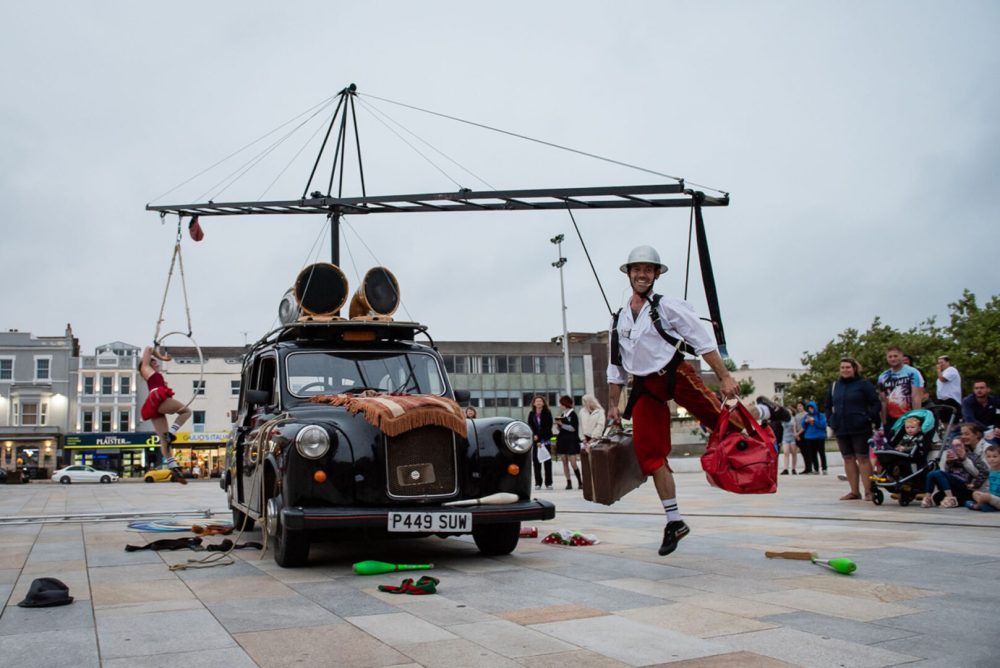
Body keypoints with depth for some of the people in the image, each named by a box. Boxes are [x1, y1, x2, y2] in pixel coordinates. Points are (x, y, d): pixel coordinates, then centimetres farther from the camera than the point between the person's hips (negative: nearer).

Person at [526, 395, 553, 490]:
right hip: (535, 441, 2)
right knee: (536, 461, 0)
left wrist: (539, 436, -13)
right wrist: (537, 441, -8)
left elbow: (548, 427, -5)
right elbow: (530, 428, 2)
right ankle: (538, 483, 5)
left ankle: (548, 483, 3)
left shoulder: (547, 413, 1)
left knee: (547, 461, -1)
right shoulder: (531, 414, 7)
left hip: (545, 440, -2)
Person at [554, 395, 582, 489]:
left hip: (571, 441, -7)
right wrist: (558, 424, 0)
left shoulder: (573, 414, -5)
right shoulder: (562, 415, 13)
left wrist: (562, 424, -15)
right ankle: (568, 483, 6)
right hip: (562, 440, 7)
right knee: (564, 463, 3)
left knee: (573, 463, -10)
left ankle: (580, 482, -1)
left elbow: (573, 428, -13)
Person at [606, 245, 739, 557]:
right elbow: (615, 367, 20)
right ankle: (674, 521, 7)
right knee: (649, 453, -1)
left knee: (718, 417, -24)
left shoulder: (668, 306, -1)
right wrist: (613, 405, 16)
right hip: (644, 388, 4)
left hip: (675, 374, -4)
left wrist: (725, 376, -15)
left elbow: (702, 342, -6)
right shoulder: (618, 319, 15)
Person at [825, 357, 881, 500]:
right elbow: (828, 406, 22)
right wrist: (830, 421, 12)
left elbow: (876, 404, -4)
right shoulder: (834, 386, 13)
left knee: (863, 458, -4)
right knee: (848, 459, 6)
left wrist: (869, 418, -11)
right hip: (841, 429, 5)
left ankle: (868, 491, -2)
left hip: (860, 428, -5)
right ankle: (854, 491, 11)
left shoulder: (864, 384, -1)